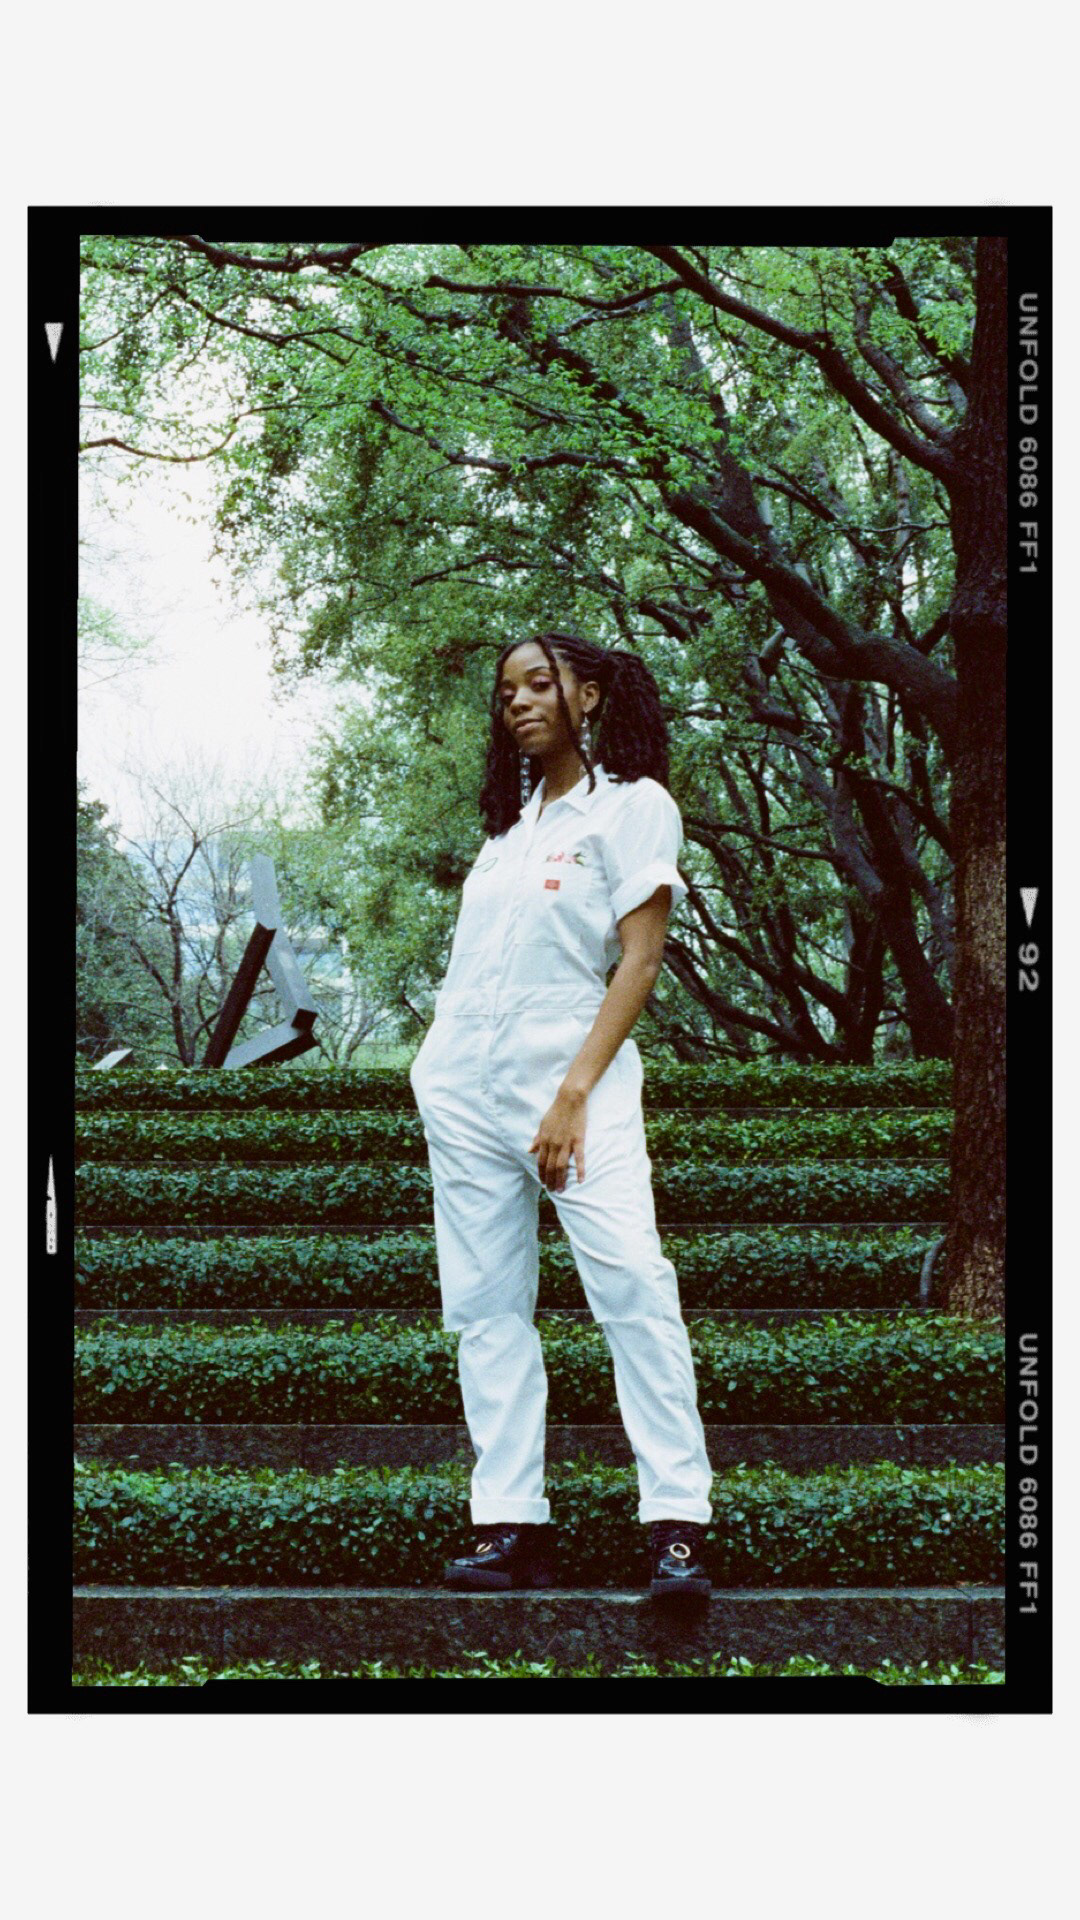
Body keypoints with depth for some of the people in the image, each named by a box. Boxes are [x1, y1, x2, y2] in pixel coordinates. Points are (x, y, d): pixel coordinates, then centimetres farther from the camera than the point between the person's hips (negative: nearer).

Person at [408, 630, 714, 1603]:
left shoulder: (634, 804, 0)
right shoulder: (513, 817, 19)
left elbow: (640, 959, -8)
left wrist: (574, 1093, -15)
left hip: (573, 1071, -6)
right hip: (464, 1084, 7)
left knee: (633, 1282, -17)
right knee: (486, 1304, 1)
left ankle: (677, 1523, -18)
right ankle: (509, 1525, 1)